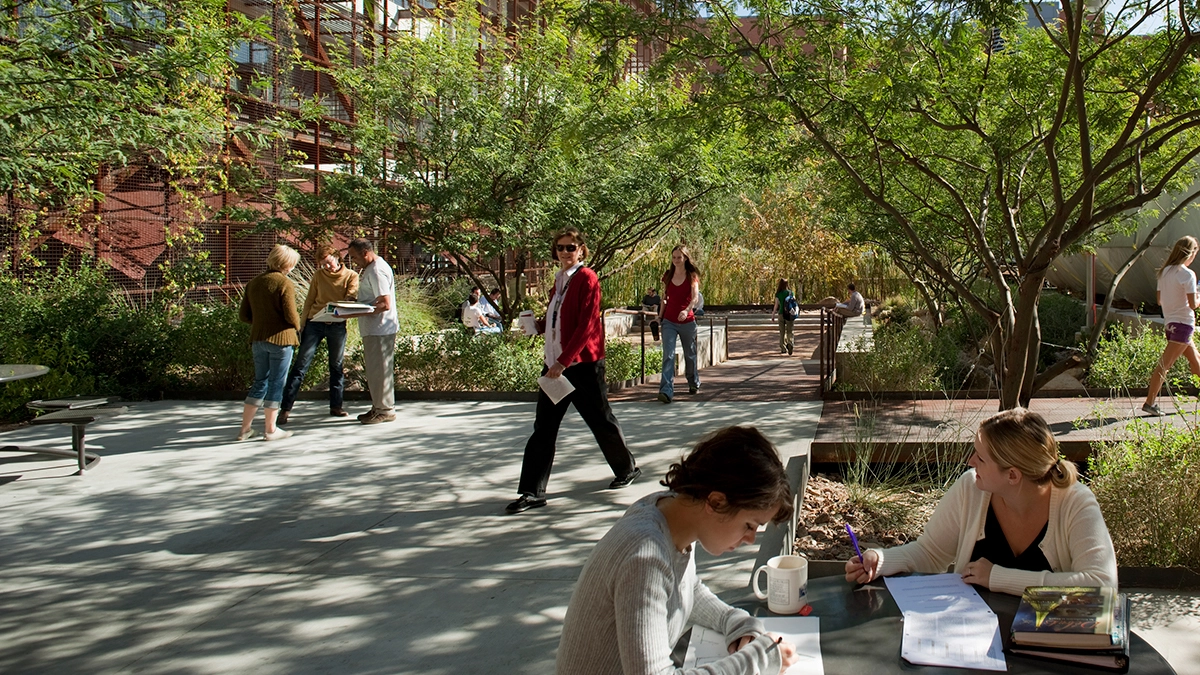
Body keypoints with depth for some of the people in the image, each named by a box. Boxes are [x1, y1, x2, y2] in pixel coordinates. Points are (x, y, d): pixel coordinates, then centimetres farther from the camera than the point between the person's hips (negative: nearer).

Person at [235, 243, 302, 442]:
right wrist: (297, 326, 6)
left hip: (258, 339, 6)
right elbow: (291, 315, -15)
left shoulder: (253, 283, 9)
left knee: (260, 382, 15)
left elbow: (243, 315, 10)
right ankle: (270, 429, 8)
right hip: (280, 338, -6)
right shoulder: (285, 283, -12)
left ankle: (245, 429, 15)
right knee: (276, 383, 3)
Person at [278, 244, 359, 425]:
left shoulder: (351, 276, 2)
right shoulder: (318, 275, 6)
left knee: (337, 366, 8)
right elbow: (309, 301, 9)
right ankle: (285, 408, -2)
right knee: (300, 365, -3)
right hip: (314, 323, 0)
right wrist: (301, 325, 4)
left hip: (337, 325, 0)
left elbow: (351, 297, -11)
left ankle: (335, 406, 20)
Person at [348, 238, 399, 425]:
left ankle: (386, 410, 4)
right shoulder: (370, 269, 16)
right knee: (373, 369, 15)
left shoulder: (377, 271, -17)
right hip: (372, 329, 11)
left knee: (380, 369, -4)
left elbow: (385, 304, -23)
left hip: (380, 329, -11)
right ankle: (378, 407, 24)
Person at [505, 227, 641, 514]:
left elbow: (586, 326, -17)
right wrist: (538, 325, 2)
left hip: (583, 364, -7)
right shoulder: (559, 279, 15)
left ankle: (627, 468, 31)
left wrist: (563, 361, -22)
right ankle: (533, 492, 5)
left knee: (601, 421, 8)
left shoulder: (587, 279, -10)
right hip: (555, 363, 7)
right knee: (543, 428, 2)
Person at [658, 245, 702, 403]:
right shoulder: (667, 276, 6)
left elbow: (695, 297, -16)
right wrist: (660, 315, 10)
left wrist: (687, 310, -34)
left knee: (690, 354, 14)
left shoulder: (692, 276, -2)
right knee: (668, 355, -13)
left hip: (687, 321, -1)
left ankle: (694, 384, 37)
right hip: (669, 321, 1)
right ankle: (666, 390, -22)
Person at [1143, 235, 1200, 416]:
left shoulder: (1164, 272, 6)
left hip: (1170, 322, 8)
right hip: (1184, 323, -8)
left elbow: (1160, 300, 11)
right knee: (1165, 365, -9)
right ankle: (1149, 402, -9)